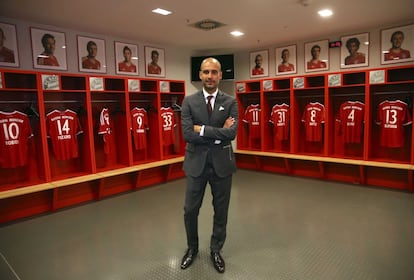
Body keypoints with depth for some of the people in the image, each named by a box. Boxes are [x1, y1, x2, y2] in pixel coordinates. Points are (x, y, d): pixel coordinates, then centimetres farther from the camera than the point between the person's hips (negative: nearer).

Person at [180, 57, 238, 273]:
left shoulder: (230, 102, -1)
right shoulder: (189, 101, -1)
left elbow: (232, 133, -15)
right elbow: (187, 134, -13)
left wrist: (202, 129, -16)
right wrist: (218, 133, -15)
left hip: (221, 163, 0)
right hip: (196, 163, 0)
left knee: (221, 211, 13)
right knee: (190, 210, 11)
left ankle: (215, 251, 36)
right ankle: (192, 248, 37)